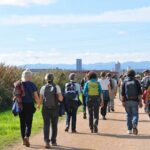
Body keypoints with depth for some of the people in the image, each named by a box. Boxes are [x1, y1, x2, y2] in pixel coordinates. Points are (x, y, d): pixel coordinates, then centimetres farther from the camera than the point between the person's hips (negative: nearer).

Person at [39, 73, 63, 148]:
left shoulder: (43, 88, 0)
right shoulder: (56, 87, -5)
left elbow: (41, 100, 2)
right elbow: (60, 98, -13)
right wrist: (61, 97, 11)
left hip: (45, 109, 0)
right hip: (55, 109, 0)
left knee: (46, 125, -1)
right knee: (54, 125, 14)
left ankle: (47, 142, -17)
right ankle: (53, 141, 22)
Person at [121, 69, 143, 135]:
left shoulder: (124, 82, 3)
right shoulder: (136, 81, 1)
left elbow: (123, 93, 0)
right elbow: (139, 93, -3)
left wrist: (123, 101, 4)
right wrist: (140, 101, -1)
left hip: (127, 101, 1)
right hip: (135, 101, -1)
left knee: (129, 115, 10)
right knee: (135, 114, 1)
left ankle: (129, 129, 12)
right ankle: (134, 124, -27)